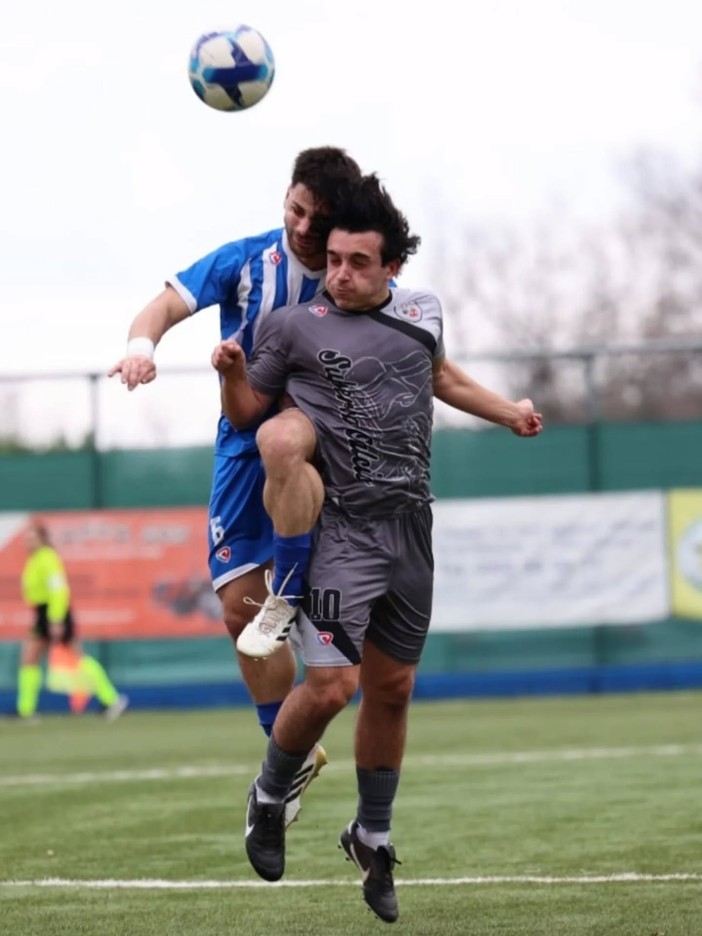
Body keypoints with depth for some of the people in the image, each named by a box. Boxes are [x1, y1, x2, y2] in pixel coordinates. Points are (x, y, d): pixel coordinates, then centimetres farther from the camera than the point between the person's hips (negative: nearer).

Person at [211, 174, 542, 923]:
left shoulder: (421, 314, 11)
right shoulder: (294, 327, -2)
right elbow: (246, 411, 5)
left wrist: (508, 412, 39)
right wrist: (233, 372, -15)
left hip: (410, 529, 5)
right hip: (344, 529, -5)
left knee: (391, 689, 10)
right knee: (331, 685, -16)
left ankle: (372, 835, 27)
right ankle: (269, 797, 10)